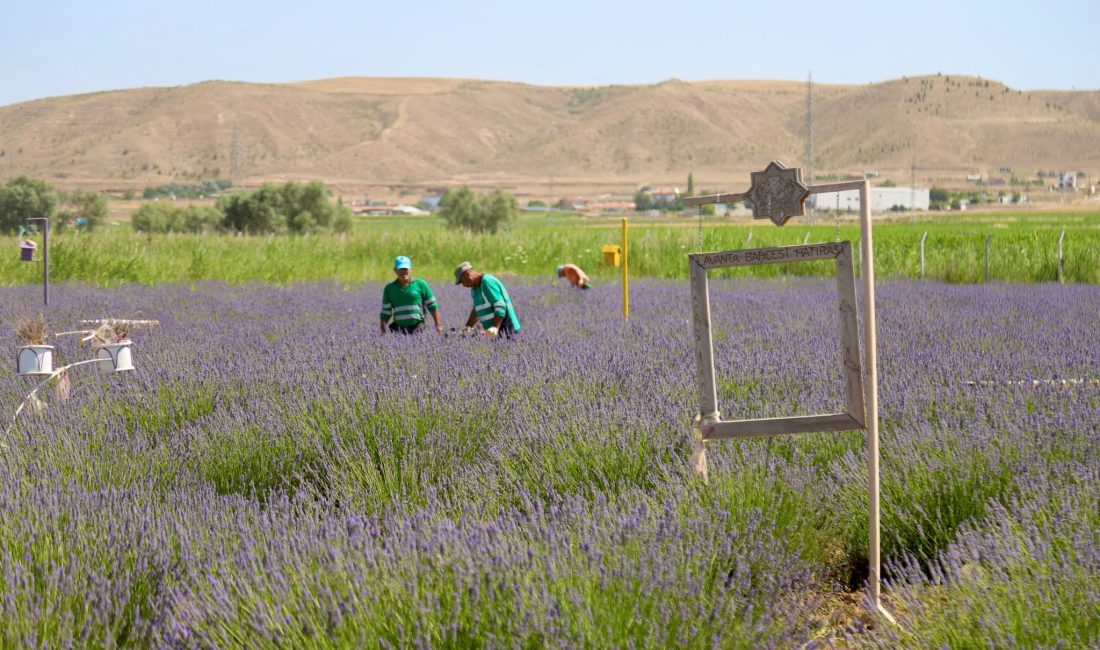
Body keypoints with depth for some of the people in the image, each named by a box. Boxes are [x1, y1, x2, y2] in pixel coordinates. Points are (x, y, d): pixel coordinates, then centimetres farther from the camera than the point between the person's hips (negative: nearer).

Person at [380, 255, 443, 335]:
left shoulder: (421, 284, 7)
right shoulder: (389, 288, 12)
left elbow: (433, 306, 11)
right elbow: (385, 313, 13)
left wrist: (438, 324, 7)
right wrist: (383, 331, 6)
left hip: (417, 328, -1)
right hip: (399, 327, 1)